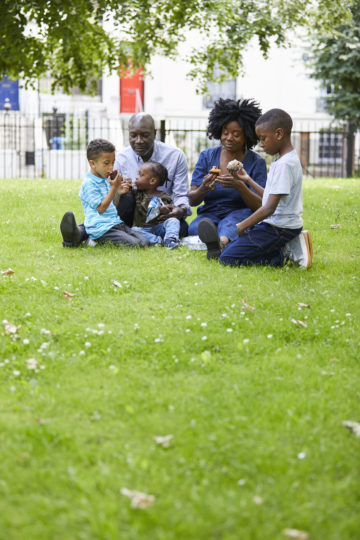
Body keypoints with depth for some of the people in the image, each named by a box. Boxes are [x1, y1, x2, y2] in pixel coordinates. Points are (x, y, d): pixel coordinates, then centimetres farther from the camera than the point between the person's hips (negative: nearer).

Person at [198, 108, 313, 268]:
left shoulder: (285, 164, -19)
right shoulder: (286, 160, 13)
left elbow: (270, 207, -23)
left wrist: (243, 225, -14)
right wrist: (248, 180, 20)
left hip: (279, 229, -10)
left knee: (227, 257, -12)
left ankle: (282, 255, -8)